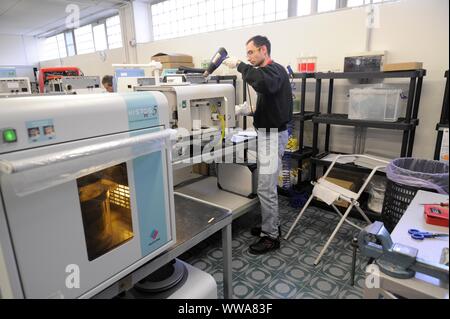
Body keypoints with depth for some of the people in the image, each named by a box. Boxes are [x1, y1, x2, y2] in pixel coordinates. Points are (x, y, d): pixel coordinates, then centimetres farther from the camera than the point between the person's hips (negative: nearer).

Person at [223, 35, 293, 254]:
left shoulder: (274, 70, -13)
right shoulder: (270, 71, 17)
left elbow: (264, 84, -39)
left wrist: (239, 65, -28)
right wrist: (250, 110, 8)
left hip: (272, 135, -10)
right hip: (268, 132, 10)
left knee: (266, 188, -5)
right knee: (267, 185, 16)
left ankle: (271, 236, 8)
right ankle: (271, 225, 30)